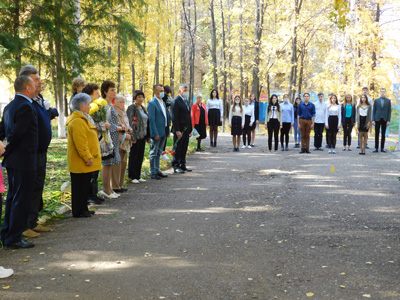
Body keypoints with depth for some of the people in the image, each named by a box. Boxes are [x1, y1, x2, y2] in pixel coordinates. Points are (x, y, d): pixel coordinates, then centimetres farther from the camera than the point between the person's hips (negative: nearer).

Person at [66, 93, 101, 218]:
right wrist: (88, 158, -22)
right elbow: (80, 143, -24)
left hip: (84, 162, 11)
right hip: (80, 163, -11)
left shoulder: (83, 119, 17)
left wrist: (89, 157, 24)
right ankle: (78, 212, 5)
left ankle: (83, 209, 24)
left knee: (85, 186, 16)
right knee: (80, 187, -3)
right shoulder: (77, 121, -19)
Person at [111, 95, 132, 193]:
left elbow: (128, 127, 22)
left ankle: (120, 184, 20)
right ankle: (115, 186, 2)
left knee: (123, 163, 11)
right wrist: (124, 136, -15)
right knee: (117, 165, -5)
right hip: (117, 143, -9)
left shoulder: (123, 113, 16)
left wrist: (129, 131, 0)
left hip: (124, 143, 9)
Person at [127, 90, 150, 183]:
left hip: (143, 136, 8)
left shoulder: (143, 108, 15)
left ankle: (138, 176, 19)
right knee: (134, 156, -1)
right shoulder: (132, 107, -9)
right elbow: (130, 123, -14)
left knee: (140, 157, 10)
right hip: (136, 136, -7)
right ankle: (132, 176, 7)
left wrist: (148, 136, 15)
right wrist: (132, 137, -19)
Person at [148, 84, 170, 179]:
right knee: (154, 153, 1)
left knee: (159, 152, 16)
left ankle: (157, 170, 24)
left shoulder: (163, 102, 14)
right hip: (156, 132, -8)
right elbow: (151, 120, -16)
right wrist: (155, 133, -20)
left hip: (163, 132, 8)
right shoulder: (152, 103, -12)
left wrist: (167, 130, 13)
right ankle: (153, 173, 7)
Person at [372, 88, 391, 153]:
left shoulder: (388, 101, 5)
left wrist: (388, 120, -5)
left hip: (384, 120, 0)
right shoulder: (376, 100, 6)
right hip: (377, 119, 0)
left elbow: (389, 111, 3)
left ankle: (382, 148, 9)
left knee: (383, 134, 4)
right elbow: (374, 110, 4)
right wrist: (373, 120, -4)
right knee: (377, 134, 1)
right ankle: (376, 148, 5)